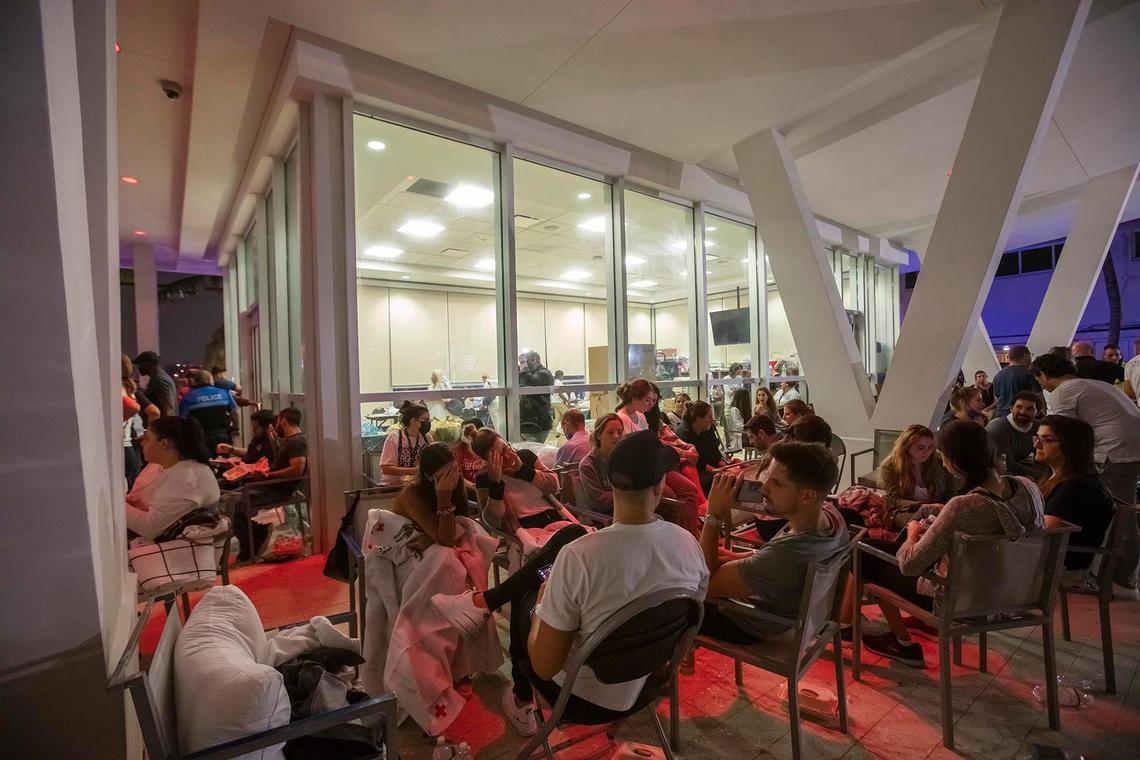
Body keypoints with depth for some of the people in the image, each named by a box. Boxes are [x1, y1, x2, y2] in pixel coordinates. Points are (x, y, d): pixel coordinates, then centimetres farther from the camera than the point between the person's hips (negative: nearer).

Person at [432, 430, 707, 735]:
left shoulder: (578, 556, -33)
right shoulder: (689, 545, -18)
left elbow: (545, 666, -24)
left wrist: (540, 609, -4)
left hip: (583, 696, -4)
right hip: (648, 683, 4)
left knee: (525, 597, 22)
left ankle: (522, 705, 41)